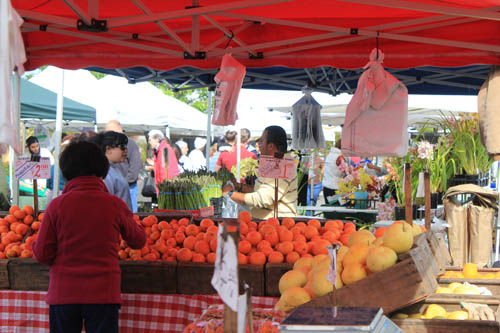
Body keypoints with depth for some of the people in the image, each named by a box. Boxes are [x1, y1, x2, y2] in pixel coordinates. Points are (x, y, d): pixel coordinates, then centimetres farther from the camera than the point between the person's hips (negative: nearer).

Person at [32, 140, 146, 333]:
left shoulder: (57, 205, -5)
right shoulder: (114, 205, -4)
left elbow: (42, 254, -3)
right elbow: (139, 241, 11)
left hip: (63, 293, 1)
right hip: (103, 294, 0)